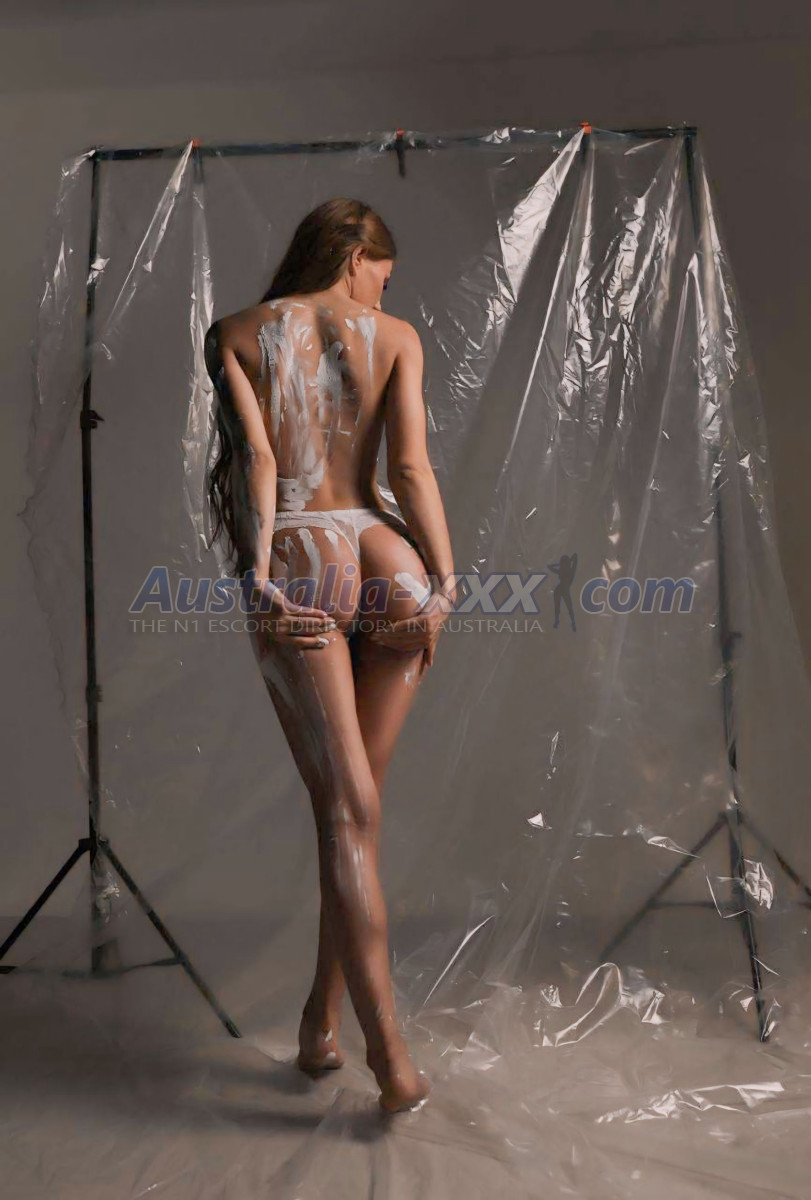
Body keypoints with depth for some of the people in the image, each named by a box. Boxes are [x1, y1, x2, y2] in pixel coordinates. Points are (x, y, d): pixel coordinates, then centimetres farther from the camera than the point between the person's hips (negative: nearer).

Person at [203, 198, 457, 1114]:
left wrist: (260, 571, -10)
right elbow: (411, 468, -2)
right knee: (355, 804, 13)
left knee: (346, 812, 1)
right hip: (385, 559, 1)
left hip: (294, 569, -1)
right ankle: (321, 1020, 26)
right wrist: (442, 583, -3)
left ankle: (390, 1054, -2)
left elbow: (256, 457, -4)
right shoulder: (395, 336, 9)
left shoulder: (235, 335, 10)